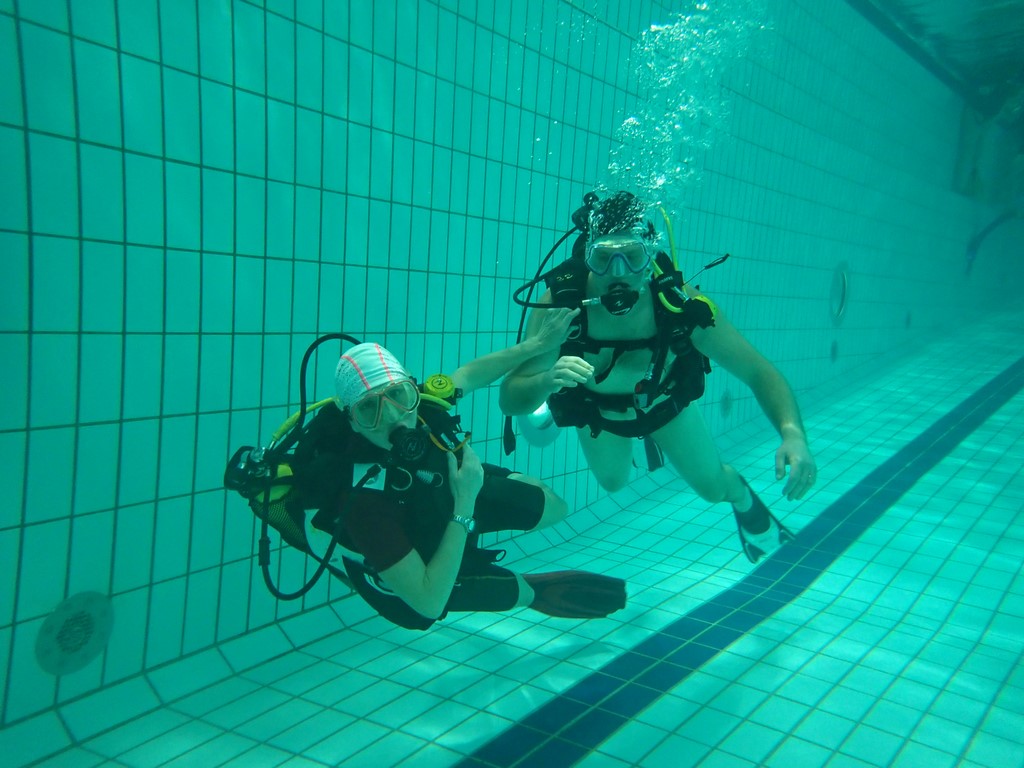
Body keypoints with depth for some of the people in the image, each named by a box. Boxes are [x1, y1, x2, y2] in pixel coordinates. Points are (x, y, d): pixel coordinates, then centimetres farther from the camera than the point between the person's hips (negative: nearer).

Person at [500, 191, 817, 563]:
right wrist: (547, 380, -61)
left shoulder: (682, 305, -39)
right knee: (613, 481, 23)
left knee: (713, 485, 10)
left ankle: (746, 504, 48)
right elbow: (511, 400, -39)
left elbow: (759, 373, -33)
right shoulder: (559, 307, -39)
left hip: (663, 399, 0)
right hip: (597, 407, 0)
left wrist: (793, 435, -51)